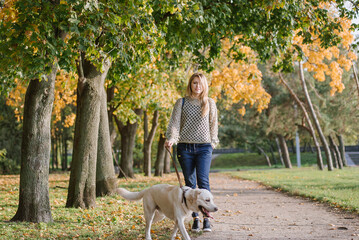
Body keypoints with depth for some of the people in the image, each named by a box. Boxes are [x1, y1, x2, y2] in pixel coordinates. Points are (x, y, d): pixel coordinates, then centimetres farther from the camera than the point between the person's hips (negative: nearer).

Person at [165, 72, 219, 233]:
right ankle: (195, 218, 9)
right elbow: (175, 122, -1)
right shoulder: (181, 103, 8)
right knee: (190, 183, 2)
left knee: (203, 181, -14)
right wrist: (171, 139, -16)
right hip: (185, 147, 1)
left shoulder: (210, 103, 10)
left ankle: (206, 218, -12)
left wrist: (213, 143, 11)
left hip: (204, 147, -1)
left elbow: (213, 125, 15)